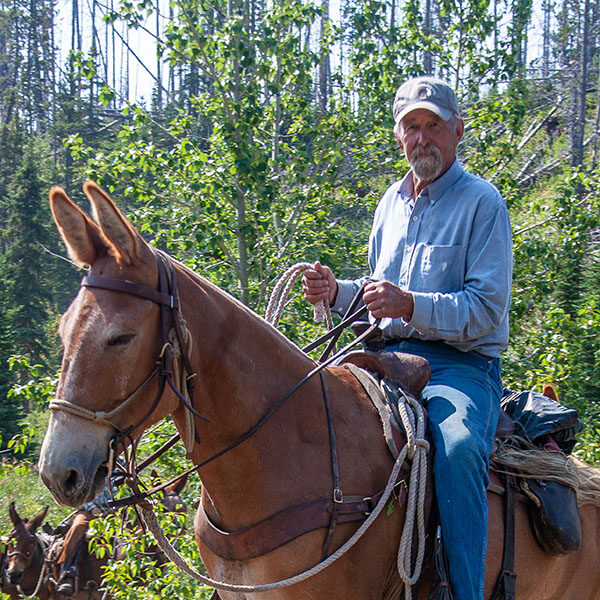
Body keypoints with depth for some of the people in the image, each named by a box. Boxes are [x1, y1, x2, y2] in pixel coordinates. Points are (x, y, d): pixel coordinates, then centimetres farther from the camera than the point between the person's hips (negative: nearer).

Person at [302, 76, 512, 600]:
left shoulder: (482, 202, -4)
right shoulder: (392, 202, 18)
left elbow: (486, 310, -12)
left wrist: (411, 306, -26)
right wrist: (337, 293, 6)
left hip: (460, 364, -7)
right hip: (390, 357, 7)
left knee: (458, 447, -37)